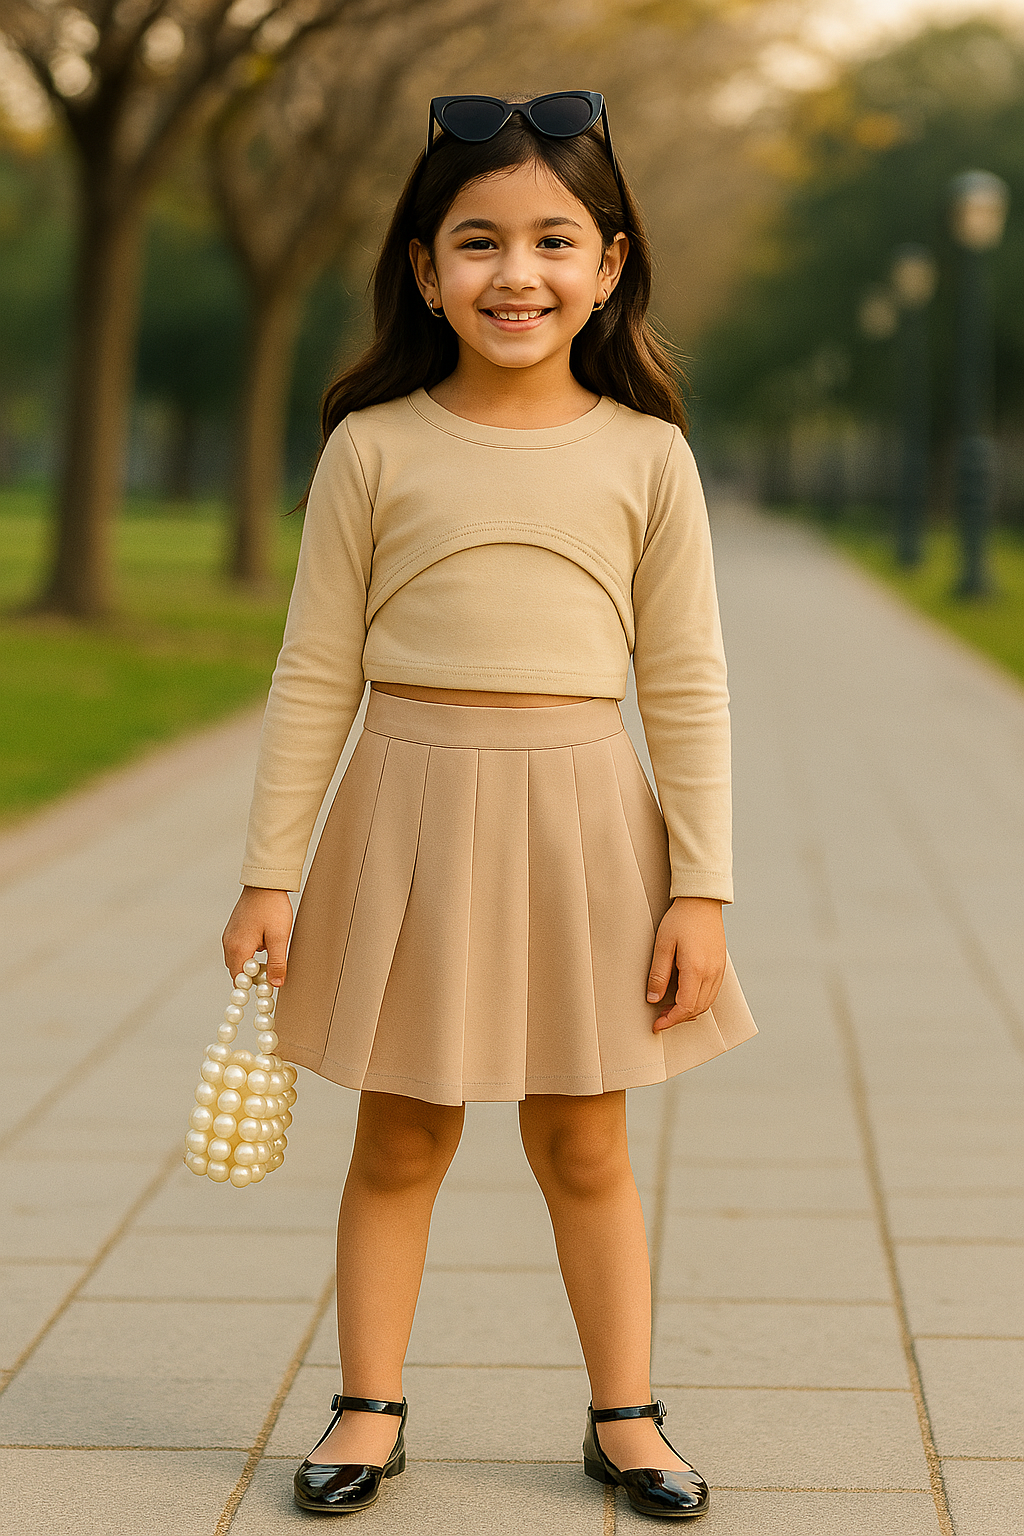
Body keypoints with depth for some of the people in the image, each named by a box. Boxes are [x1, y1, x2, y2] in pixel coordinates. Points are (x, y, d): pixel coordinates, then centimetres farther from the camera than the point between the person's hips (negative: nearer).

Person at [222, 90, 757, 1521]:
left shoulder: (644, 454, -1)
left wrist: (701, 890, -2)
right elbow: (315, 675, 1)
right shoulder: (374, 447, -2)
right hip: (412, 810, 0)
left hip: (580, 819, 0)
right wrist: (270, 874, 0)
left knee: (585, 1145, 11)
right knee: (400, 1140, 10)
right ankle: (370, 1407, 25)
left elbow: (687, 689, 1)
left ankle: (624, 1414, 26)